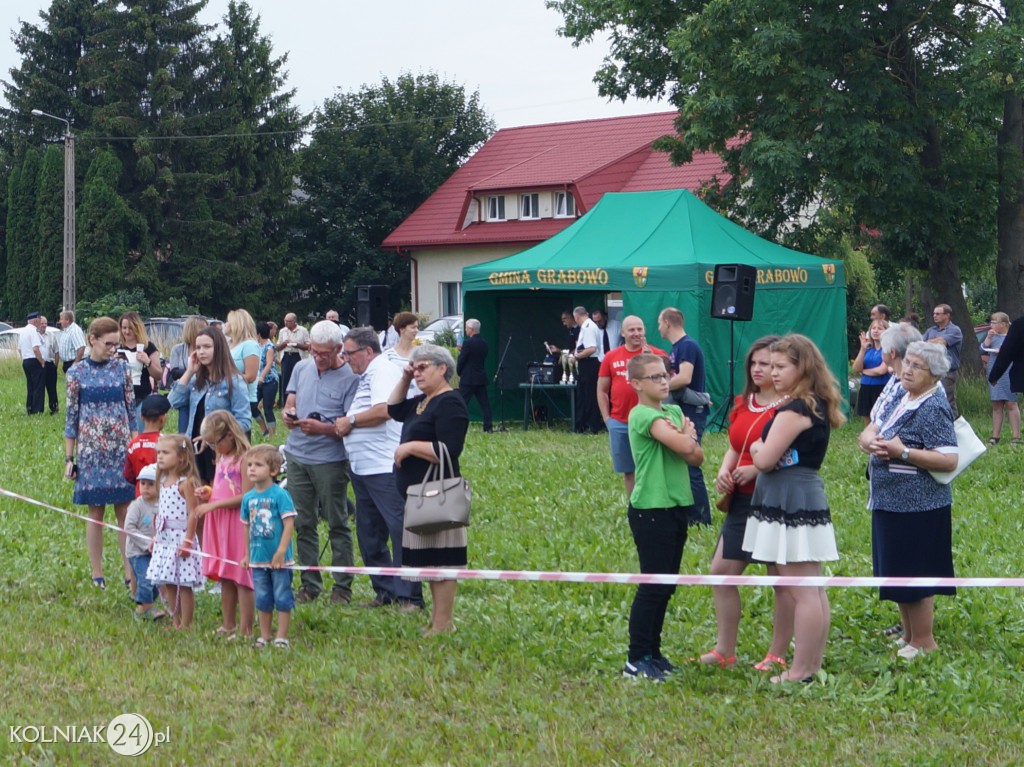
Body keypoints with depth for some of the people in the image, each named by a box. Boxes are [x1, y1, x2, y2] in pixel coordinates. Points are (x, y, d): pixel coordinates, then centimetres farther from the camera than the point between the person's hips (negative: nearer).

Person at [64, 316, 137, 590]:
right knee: (95, 513, 4)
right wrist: (69, 458, 1)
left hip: (121, 448, 1)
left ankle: (130, 572, 5)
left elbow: (131, 409, 8)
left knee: (125, 511, 1)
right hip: (91, 450, -1)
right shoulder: (77, 372, 0)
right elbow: (71, 416, 3)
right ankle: (97, 574, 12)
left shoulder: (121, 367, 4)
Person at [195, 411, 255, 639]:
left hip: (238, 524, -9)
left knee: (242, 578, -5)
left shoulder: (244, 459, -13)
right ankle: (228, 626, 22)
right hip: (219, 526, 9)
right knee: (225, 578, 13)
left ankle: (245, 630, -3)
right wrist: (207, 494, 4)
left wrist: (213, 504, -18)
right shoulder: (222, 458, 15)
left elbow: (245, 497, -19)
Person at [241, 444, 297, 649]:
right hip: (258, 558, 5)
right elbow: (247, 527, 14)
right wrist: (247, 554, 14)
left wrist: (281, 551, -19)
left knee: (282, 597, 2)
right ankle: (264, 636, 23)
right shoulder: (248, 497, 5)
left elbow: (289, 523, -14)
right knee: (262, 599, 13)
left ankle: (281, 637, 9)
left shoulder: (280, 494, -12)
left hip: (278, 558, -5)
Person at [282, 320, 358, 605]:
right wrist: (287, 413, -7)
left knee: (337, 524, 1)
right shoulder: (301, 368, 10)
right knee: (303, 523, 9)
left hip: (330, 459, -5)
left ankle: (343, 587, 7)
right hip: (297, 454, 5)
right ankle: (310, 583, 17)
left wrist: (322, 428, -26)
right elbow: (290, 401, 16)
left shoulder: (350, 378, -9)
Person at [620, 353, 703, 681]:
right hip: (651, 509, -8)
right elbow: (684, 446, -25)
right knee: (653, 585, -6)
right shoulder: (643, 415, -14)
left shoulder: (674, 411, 12)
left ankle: (653, 652, 22)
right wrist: (687, 434, -3)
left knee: (666, 585, 12)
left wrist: (685, 436, -14)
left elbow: (696, 456, 5)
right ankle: (636, 660, 0)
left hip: (677, 506, 8)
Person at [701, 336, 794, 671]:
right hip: (742, 500, 8)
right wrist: (724, 471, 2)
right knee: (721, 570, 8)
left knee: (781, 579, 2)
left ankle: (777, 656, 13)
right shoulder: (743, 403, 13)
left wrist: (758, 469, -24)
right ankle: (724, 650, 19)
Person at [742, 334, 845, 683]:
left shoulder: (794, 410, -17)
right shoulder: (818, 406, 13)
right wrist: (764, 448, 1)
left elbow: (765, 459, -18)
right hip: (809, 496, 10)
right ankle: (814, 664, 19)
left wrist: (756, 448, 3)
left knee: (801, 593, -7)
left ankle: (800, 671, -4)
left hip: (790, 505, -10)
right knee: (813, 590, 13)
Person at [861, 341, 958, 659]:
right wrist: (872, 443, -13)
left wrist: (902, 452, -24)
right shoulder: (901, 400, 11)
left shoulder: (933, 409, -16)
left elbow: (949, 461, -23)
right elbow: (867, 433, 10)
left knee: (914, 576, -1)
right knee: (900, 574, 17)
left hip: (918, 507, -9)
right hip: (890, 502, 9)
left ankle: (923, 643, 11)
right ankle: (909, 636, 29)